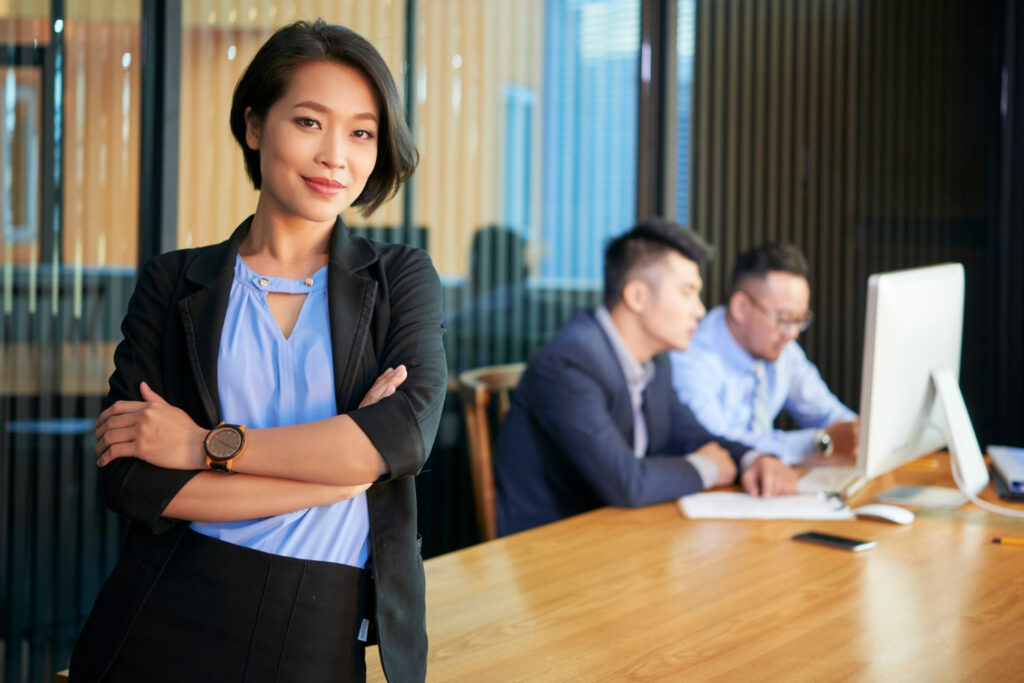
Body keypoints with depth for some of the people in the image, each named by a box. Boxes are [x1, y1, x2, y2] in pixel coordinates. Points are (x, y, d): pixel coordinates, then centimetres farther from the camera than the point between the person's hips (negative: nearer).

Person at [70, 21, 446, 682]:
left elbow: (406, 435, -13)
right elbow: (131, 480, -7)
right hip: (172, 625, 0)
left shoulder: (403, 278, 4)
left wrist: (207, 444, -13)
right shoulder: (174, 282, 3)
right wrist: (340, 468, -13)